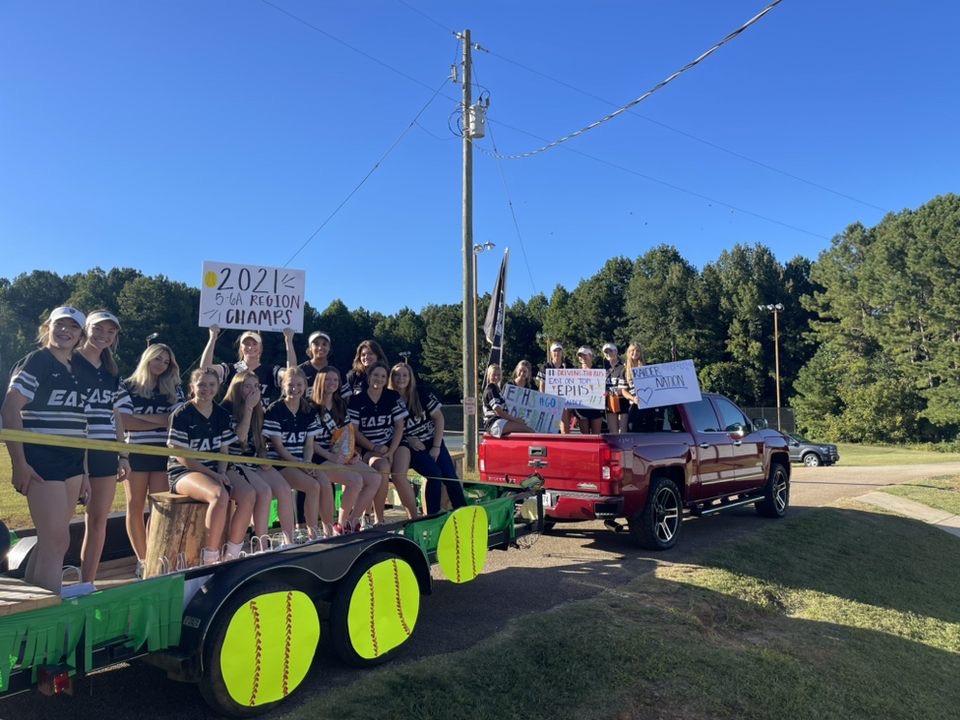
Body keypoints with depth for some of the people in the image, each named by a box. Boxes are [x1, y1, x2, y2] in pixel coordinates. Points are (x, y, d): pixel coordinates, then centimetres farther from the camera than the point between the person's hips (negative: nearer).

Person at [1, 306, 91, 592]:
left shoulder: (76, 371, 15)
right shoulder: (35, 361, -7)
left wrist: (83, 471, 15)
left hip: (70, 464, 8)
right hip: (42, 463, -8)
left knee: (50, 540, 13)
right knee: (57, 540, -9)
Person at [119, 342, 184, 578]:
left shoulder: (173, 389, 11)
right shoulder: (128, 387, 3)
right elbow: (124, 421, -9)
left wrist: (144, 417, -10)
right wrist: (162, 421, -11)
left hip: (164, 453, 1)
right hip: (135, 452, -1)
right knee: (136, 507, 5)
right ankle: (143, 560, 14)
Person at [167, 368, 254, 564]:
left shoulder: (222, 415, 9)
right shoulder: (181, 414, -9)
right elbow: (181, 456, -12)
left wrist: (221, 472, -9)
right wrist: (212, 474, -18)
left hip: (214, 471, 6)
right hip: (184, 472, -6)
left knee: (248, 493, -21)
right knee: (220, 495, -35)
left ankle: (230, 556, -13)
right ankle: (209, 559, -24)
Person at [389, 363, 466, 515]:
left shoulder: (421, 393, -3)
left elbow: (439, 418, -1)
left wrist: (436, 447, -7)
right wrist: (409, 439, -13)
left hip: (433, 441, 2)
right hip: (411, 447, -2)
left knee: (450, 475, -14)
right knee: (434, 473, -24)